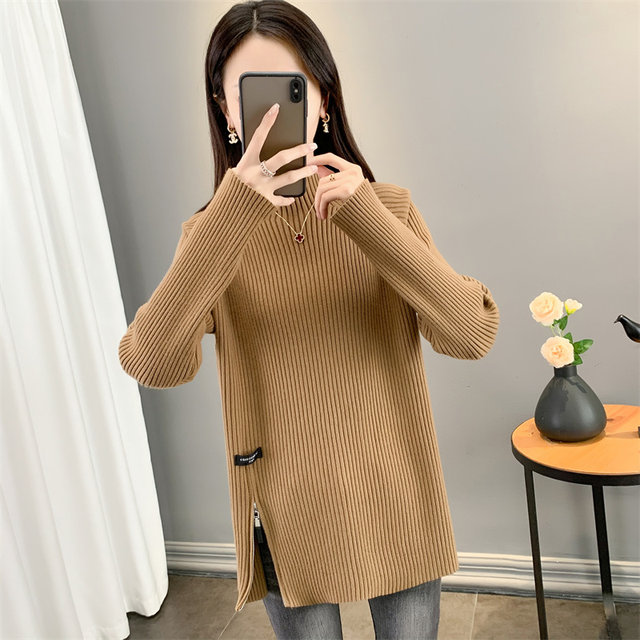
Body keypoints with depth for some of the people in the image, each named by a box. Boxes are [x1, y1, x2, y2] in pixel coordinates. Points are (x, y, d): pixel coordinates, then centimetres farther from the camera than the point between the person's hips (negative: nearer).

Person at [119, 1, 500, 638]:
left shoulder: (389, 208, -5)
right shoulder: (211, 236, -6)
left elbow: (472, 335, -18)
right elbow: (155, 365, -23)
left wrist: (363, 216, -27)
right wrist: (231, 216, -32)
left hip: (396, 505, 1)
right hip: (290, 516, 0)